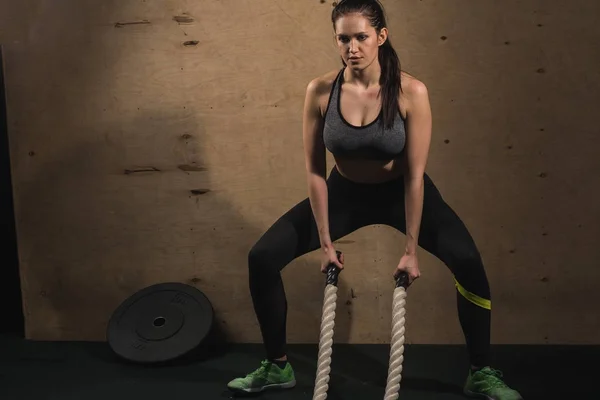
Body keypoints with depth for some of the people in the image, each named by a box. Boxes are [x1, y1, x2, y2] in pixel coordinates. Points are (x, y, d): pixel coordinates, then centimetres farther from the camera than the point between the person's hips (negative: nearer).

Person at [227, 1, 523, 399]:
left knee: (467, 261, -24)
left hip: (400, 192, -2)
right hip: (345, 192, 2)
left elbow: (415, 174, -20)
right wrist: (325, 243, -12)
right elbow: (315, 170, -12)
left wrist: (411, 249, -19)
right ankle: (278, 367, 10)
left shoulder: (411, 92, -24)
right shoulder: (320, 91, -18)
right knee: (262, 258, -10)